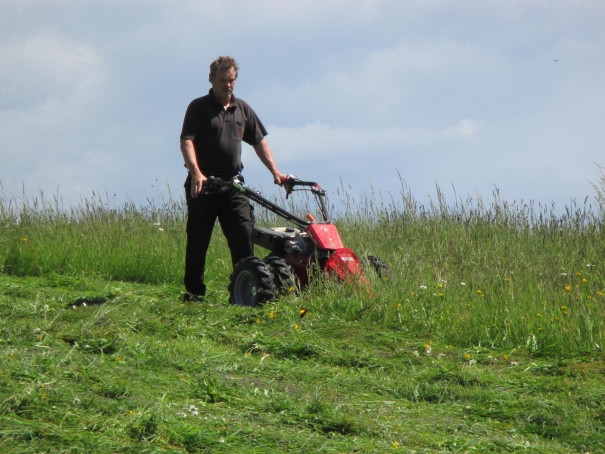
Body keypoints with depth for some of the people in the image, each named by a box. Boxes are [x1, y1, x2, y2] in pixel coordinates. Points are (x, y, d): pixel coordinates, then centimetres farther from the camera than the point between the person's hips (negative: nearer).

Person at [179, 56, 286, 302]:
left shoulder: (242, 109, 13)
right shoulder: (199, 107, -2)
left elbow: (259, 142, 19)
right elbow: (186, 142, -13)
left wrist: (275, 171, 6)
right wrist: (196, 173, -29)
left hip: (232, 184, 4)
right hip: (203, 185, -4)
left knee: (243, 236, -6)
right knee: (198, 240, 3)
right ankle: (194, 291, 12)